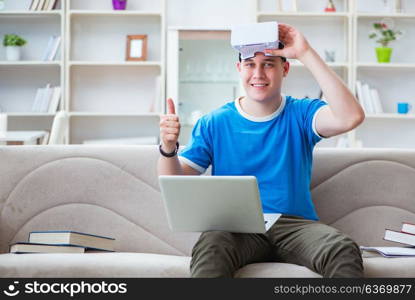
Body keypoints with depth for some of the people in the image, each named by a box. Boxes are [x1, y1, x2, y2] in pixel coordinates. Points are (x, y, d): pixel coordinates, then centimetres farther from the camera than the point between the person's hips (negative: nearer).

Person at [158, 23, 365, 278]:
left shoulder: (300, 114, 5)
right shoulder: (214, 123, 9)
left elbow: (351, 117, -16)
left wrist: (306, 54, -16)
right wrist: (168, 148, -18)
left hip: (294, 225, 1)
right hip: (235, 226, 0)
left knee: (344, 249, -31)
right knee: (209, 248, -36)